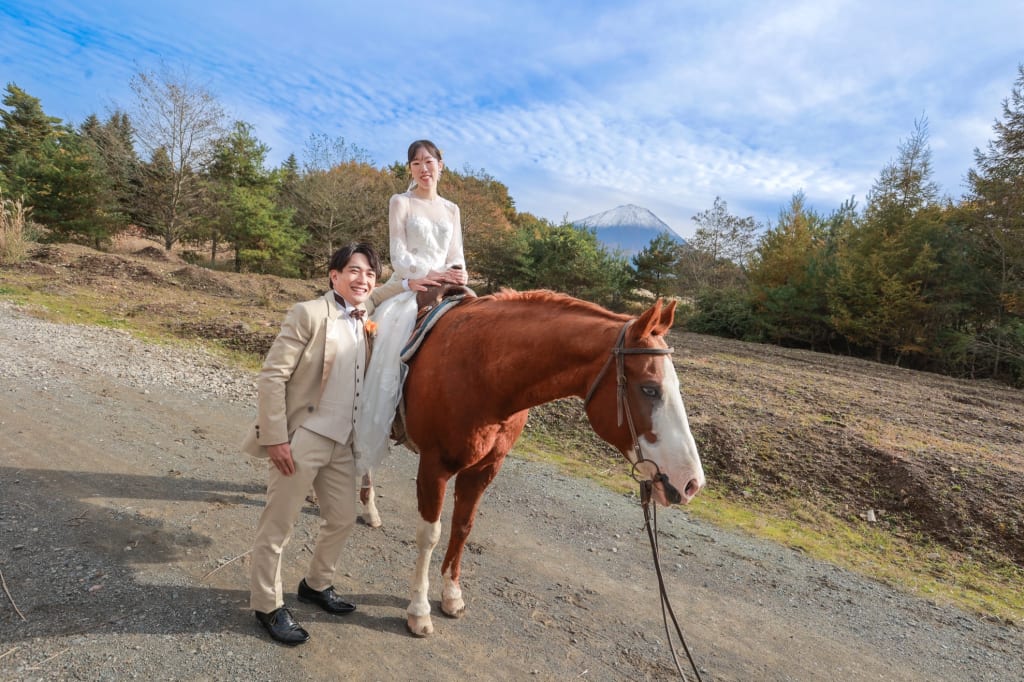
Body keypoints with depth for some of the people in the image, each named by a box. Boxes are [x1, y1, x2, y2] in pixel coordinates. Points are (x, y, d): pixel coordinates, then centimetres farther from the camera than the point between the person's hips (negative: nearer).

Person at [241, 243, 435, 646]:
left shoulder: (366, 321, 5)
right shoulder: (308, 314, -15)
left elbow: (365, 298, 29)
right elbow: (271, 376, -15)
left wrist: (407, 286, 12)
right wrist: (276, 438, -18)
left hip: (341, 443, 7)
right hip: (300, 440, -7)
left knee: (343, 518, 18)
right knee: (278, 526, 8)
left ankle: (317, 585, 41)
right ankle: (267, 606, 29)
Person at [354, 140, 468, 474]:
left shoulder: (451, 209, 18)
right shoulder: (400, 202, 6)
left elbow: (457, 256, 12)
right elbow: (399, 257, -4)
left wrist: (458, 274, -11)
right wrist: (432, 273, -20)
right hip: (407, 287, -4)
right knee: (392, 350, -22)